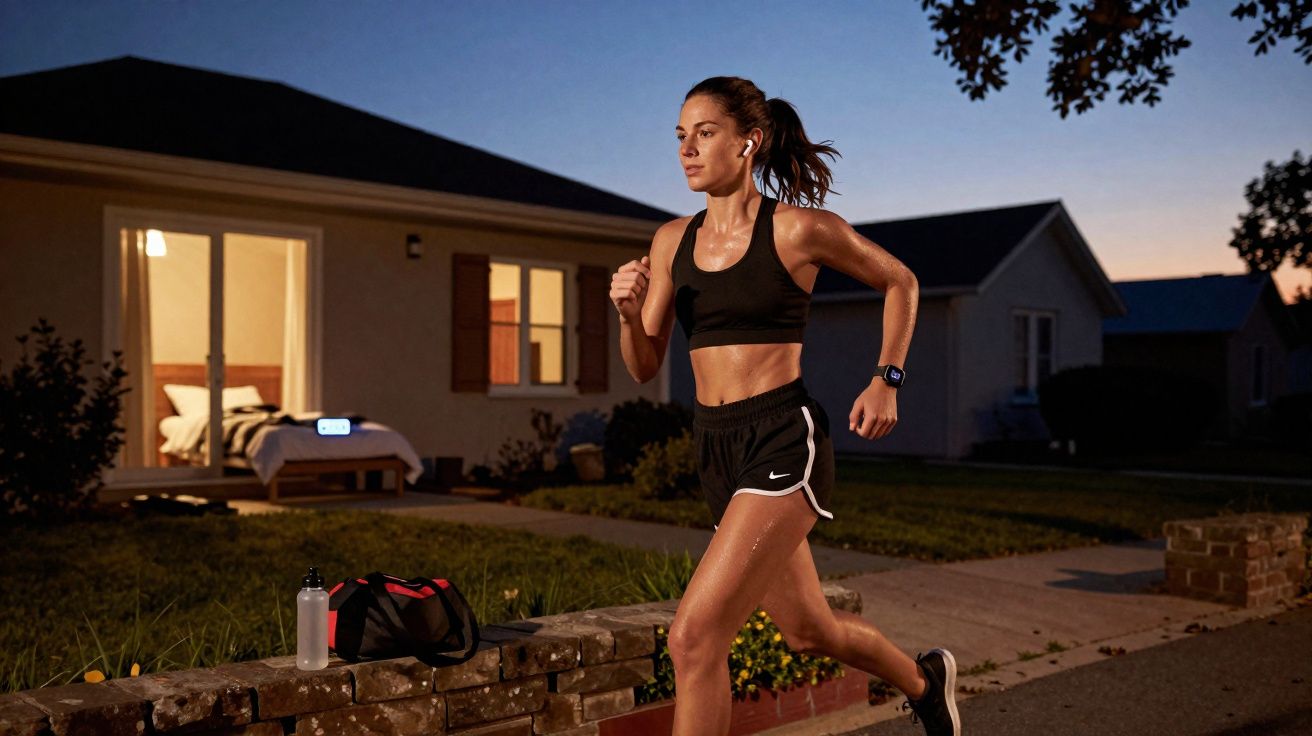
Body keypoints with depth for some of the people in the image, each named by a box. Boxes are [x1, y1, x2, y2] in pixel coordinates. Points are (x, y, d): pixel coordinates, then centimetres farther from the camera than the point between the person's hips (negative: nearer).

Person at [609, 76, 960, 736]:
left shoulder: (800, 228, -7)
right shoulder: (672, 241, 7)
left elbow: (900, 282, 8)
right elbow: (645, 368, 8)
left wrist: (886, 381, 0)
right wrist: (629, 311, -11)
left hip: (784, 443, -6)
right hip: (718, 451, 7)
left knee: (693, 637, -17)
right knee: (807, 630, 22)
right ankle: (924, 680, 51)